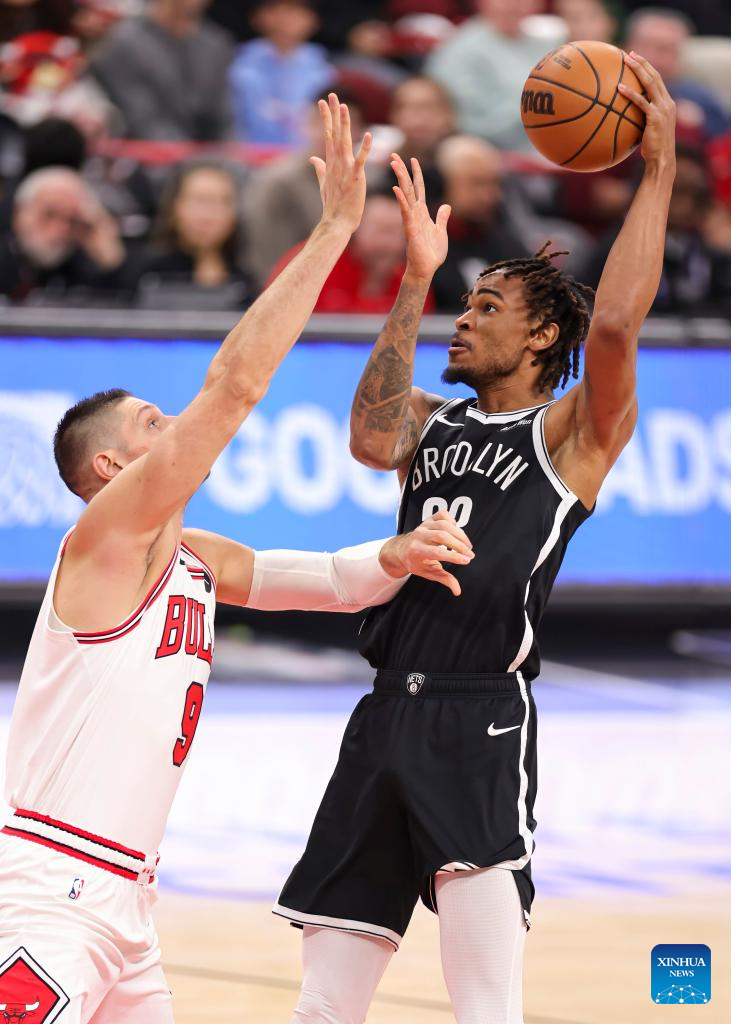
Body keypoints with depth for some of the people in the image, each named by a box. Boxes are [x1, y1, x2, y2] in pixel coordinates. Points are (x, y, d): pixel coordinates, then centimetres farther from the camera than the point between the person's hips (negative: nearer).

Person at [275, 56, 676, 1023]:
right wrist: (415, 283, 2)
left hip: (483, 721, -6)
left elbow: (615, 324, -14)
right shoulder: (436, 424, 22)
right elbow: (372, 439, 0)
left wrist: (660, 167, -13)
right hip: (386, 716, 6)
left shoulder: (571, 432, 4)